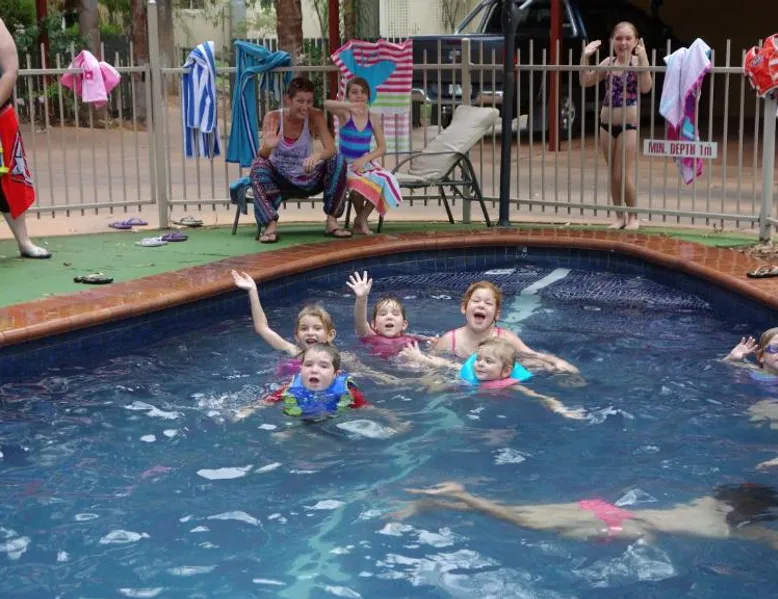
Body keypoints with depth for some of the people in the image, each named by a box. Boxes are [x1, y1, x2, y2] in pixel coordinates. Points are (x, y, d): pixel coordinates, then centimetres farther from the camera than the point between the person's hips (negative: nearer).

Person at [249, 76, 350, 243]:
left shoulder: (315, 116, -12)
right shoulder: (273, 118, -15)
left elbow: (331, 148, -22)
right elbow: (262, 155, -24)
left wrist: (317, 155, -46)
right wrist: (268, 146, -49)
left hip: (308, 179, 1)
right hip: (280, 179, -1)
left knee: (338, 161, -23)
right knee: (258, 166, -31)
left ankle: (331, 221, -18)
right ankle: (271, 225, -32)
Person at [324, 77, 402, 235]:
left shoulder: (374, 118, 4)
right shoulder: (344, 114, -6)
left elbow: (382, 148, 3)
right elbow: (326, 104, -28)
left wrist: (364, 159, -14)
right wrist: (349, 106, -45)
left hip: (366, 163, 3)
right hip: (346, 163, -3)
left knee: (385, 180, -28)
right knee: (359, 182, -37)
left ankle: (361, 218, -7)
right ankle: (361, 219, -5)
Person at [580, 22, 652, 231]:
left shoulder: (637, 62, -8)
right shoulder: (608, 63, 6)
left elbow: (646, 87, -23)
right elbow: (585, 81, 5)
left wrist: (643, 58, -30)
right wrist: (585, 57, -5)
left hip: (628, 124, -5)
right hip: (607, 123, 5)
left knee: (624, 174, -4)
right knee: (613, 174, 9)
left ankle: (633, 216, 13)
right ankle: (620, 216, 20)